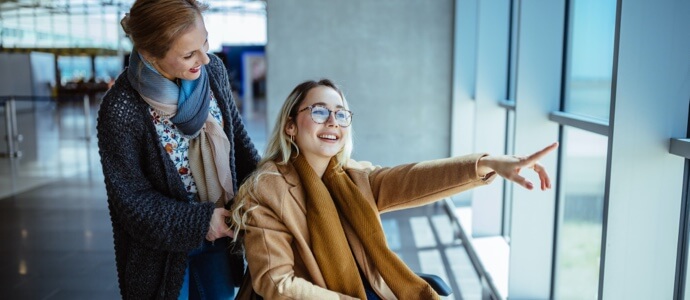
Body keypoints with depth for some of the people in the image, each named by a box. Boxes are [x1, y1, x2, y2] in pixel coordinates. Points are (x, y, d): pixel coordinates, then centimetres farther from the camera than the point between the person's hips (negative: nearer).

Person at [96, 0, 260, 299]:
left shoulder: (212, 69, -11)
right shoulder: (121, 109, -25)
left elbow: (237, 135, 2)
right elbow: (131, 197, -17)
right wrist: (200, 221, -19)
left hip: (219, 229, 4)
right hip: (165, 244, -4)